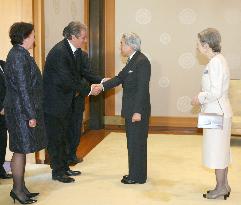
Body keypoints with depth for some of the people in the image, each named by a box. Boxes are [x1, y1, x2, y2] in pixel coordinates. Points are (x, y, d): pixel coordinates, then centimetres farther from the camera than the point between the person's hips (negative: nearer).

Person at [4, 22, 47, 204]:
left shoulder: (19, 54, 13)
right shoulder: (19, 56, -18)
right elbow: (23, 89, -20)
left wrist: (33, 112, 19)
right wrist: (31, 115, -18)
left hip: (21, 110, 10)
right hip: (22, 111, -10)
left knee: (21, 150, 14)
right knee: (20, 150, 0)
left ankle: (20, 187, 24)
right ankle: (18, 189, 11)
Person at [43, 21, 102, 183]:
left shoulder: (78, 53, 5)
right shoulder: (59, 52, -23)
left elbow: (85, 72, 7)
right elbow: (67, 80, -25)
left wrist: (101, 81, -9)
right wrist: (88, 90, -17)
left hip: (67, 102, 9)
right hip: (54, 102, -9)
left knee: (63, 137, 18)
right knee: (55, 138, 3)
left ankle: (64, 167, 29)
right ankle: (57, 171, 14)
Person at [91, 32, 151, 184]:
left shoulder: (142, 62, -18)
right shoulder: (132, 61, 12)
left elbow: (142, 88, -22)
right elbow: (120, 78, 13)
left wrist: (138, 111, -23)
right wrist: (102, 86, 3)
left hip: (138, 110, -10)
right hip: (131, 109, 10)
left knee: (136, 143, 0)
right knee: (133, 142, 17)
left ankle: (138, 177, 11)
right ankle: (135, 173, 29)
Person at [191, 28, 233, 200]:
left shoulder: (216, 63, -19)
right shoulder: (218, 60, 12)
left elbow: (215, 92, -24)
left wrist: (200, 98, -9)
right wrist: (202, 98, 11)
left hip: (217, 113, -10)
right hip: (219, 112, 10)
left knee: (216, 151, 1)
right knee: (221, 150, 16)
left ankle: (221, 187, 13)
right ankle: (224, 185, 27)